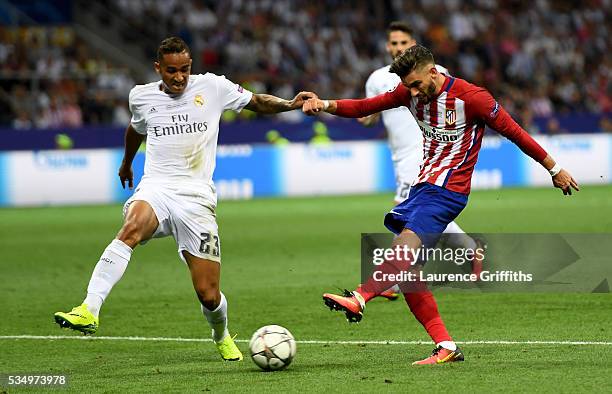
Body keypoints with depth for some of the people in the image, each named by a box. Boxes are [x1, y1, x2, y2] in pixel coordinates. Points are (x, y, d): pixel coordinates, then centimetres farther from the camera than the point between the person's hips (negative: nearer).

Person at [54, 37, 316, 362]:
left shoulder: (211, 87, 5)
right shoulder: (141, 96, 11)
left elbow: (257, 102, 15)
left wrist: (290, 104, -3)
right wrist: (126, 163, 50)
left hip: (196, 198, 0)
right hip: (155, 189, 0)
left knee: (209, 295, -3)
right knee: (131, 228, -38)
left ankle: (221, 335, 33)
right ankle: (89, 311, -49)